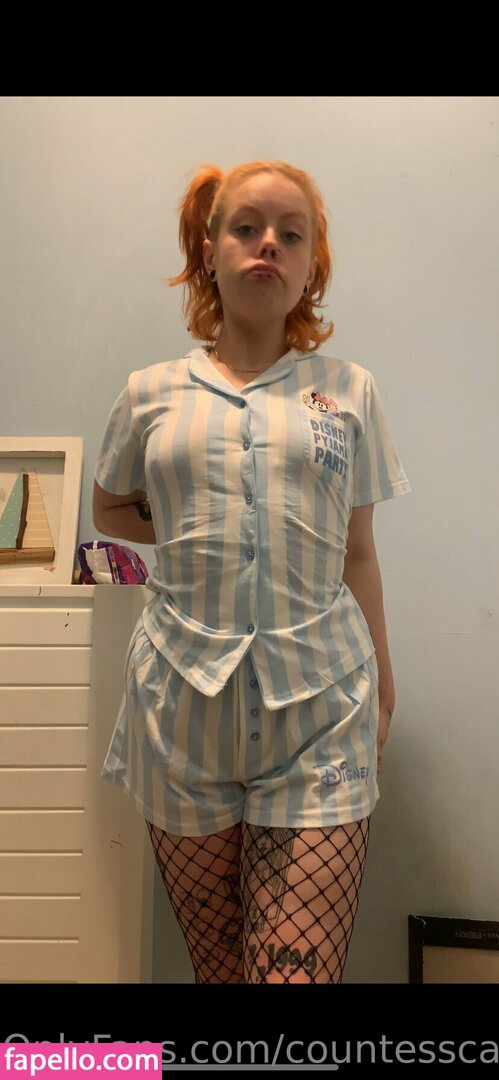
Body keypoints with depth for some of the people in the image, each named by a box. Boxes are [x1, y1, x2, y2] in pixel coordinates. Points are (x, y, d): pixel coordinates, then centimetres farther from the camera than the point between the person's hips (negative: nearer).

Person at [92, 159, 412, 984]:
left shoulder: (349, 391, 7)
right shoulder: (152, 393, 7)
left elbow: (357, 553, 11)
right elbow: (109, 510, 21)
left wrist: (382, 686, 14)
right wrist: (193, 535, 4)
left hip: (318, 711, 0)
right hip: (183, 706, 1)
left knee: (300, 965, 0)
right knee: (216, 962, 15)